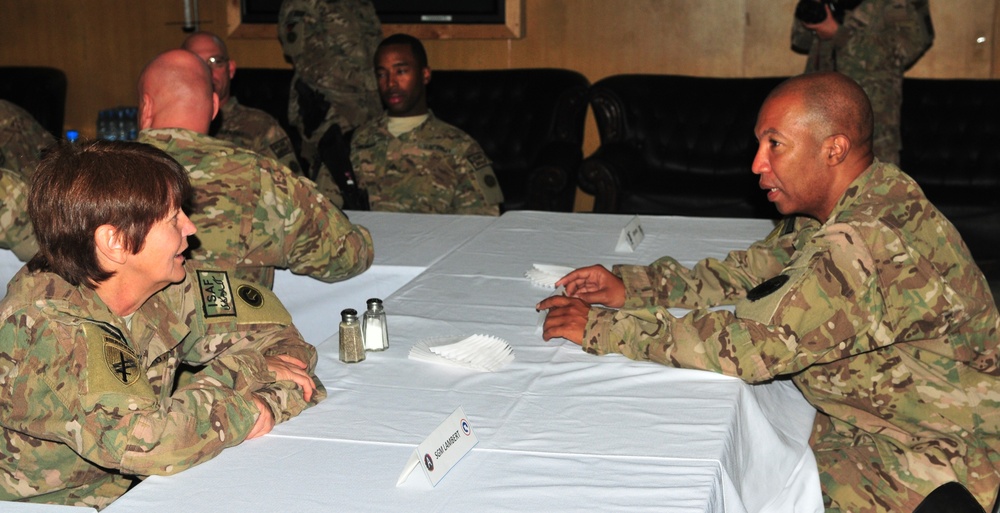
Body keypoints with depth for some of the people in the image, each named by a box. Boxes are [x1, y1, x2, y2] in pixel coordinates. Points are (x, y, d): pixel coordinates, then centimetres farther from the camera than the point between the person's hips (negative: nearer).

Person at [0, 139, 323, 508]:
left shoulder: (166, 291, -6)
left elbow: (260, 312, 7)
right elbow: (145, 440, -35)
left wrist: (256, 365, -12)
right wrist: (241, 409, -21)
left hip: (134, 490, 6)